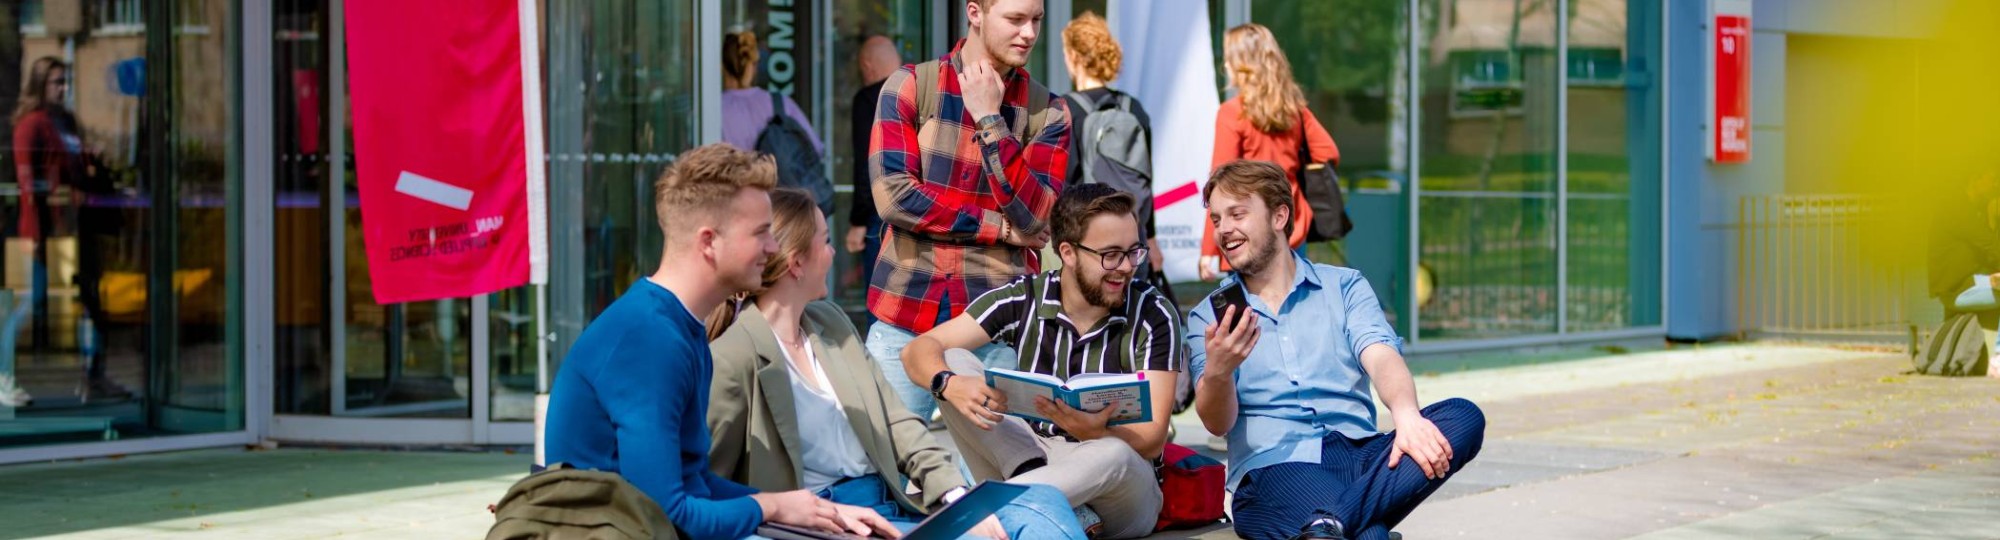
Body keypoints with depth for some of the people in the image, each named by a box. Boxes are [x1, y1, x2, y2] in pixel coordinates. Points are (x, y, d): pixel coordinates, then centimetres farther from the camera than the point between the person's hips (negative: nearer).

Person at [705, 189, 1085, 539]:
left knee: (1042, 502, -9)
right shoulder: (731, 361, -13)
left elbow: (897, 423, 12)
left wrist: (958, 496, -3)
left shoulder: (830, 323, 14)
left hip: (895, 507, 8)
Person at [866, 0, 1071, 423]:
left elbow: (1034, 219, -8)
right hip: (905, 314, 0)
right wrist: (1001, 229, -7)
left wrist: (990, 120, -12)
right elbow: (892, 196, -10)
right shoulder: (910, 86, 1)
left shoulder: (1047, 112, 4)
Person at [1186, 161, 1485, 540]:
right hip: (1274, 466, -4)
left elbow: (1381, 358, -2)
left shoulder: (1345, 287, 16)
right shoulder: (1209, 317, 14)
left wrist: (1406, 415, -25)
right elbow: (1218, 423, 2)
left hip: (1358, 452, 4)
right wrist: (1217, 371, -22)